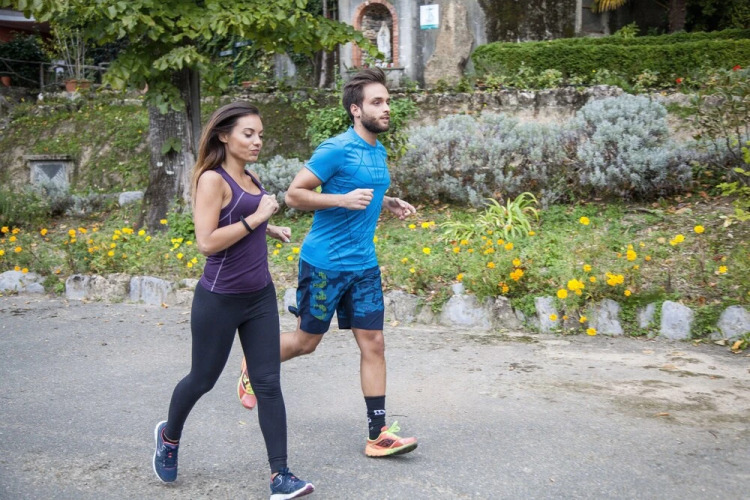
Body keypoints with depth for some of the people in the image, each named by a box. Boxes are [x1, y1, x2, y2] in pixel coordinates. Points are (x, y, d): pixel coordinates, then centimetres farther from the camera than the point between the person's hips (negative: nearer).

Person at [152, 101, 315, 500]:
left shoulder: (252, 179, 9)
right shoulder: (212, 179, -14)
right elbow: (206, 242, -23)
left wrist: (270, 230, 11)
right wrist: (255, 218, -21)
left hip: (260, 297, 6)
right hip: (220, 300, -6)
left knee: (268, 384, 2)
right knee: (203, 379, 13)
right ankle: (169, 436, 42)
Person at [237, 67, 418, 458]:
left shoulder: (378, 151, 12)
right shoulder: (336, 150, -14)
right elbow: (293, 195, -14)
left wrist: (388, 204, 9)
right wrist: (343, 199, -24)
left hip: (363, 265, 7)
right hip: (324, 262, -7)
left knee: (373, 344, 2)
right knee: (306, 341, 8)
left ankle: (378, 435, 7)